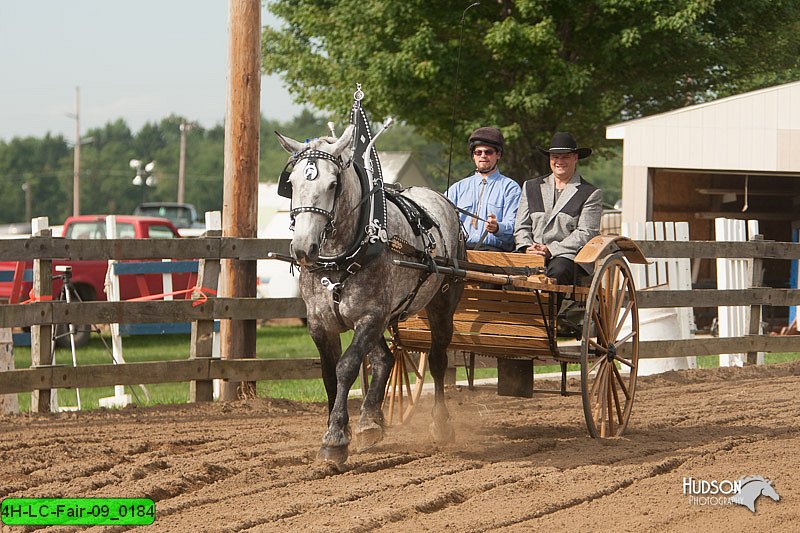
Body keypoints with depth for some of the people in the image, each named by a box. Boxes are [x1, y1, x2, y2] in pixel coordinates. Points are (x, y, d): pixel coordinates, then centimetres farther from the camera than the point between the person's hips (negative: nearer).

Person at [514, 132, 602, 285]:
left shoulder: (591, 194, 9)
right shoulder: (531, 187, 22)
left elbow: (586, 234, -1)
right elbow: (521, 226, 18)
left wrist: (551, 250, -12)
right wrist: (527, 247, -5)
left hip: (568, 256, -3)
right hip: (533, 255, 3)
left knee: (557, 271, -38)